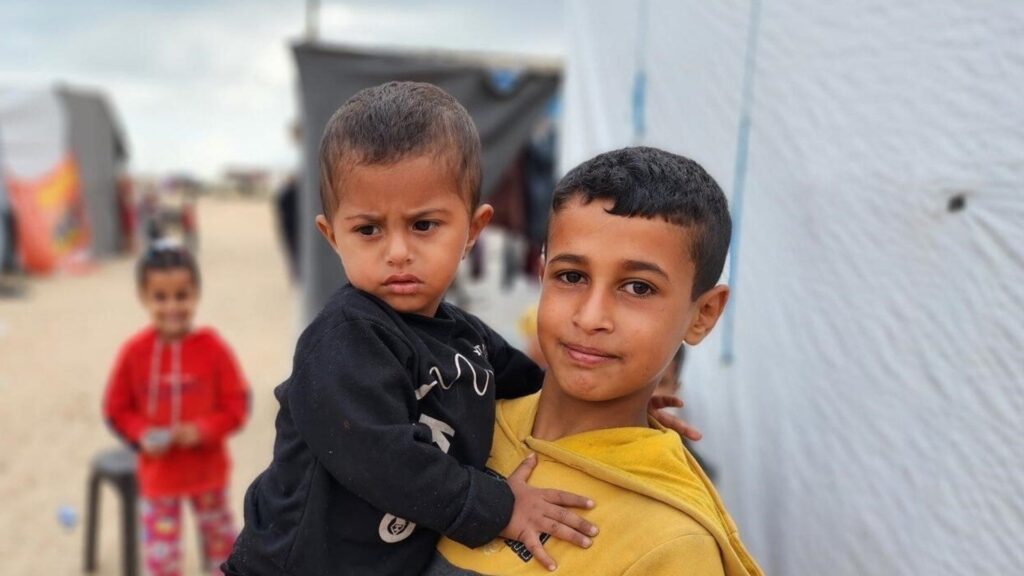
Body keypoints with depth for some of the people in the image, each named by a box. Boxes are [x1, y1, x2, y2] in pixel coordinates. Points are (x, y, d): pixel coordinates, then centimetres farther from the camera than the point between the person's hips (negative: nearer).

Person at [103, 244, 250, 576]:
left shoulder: (213, 348, -14)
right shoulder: (134, 352, -11)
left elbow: (237, 404, -10)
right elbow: (116, 409, -1)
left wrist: (202, 430, -23)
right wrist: (141, 434, -18)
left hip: (207, 468, 0)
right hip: (158, 471, 0)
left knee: (220, 536, 20)